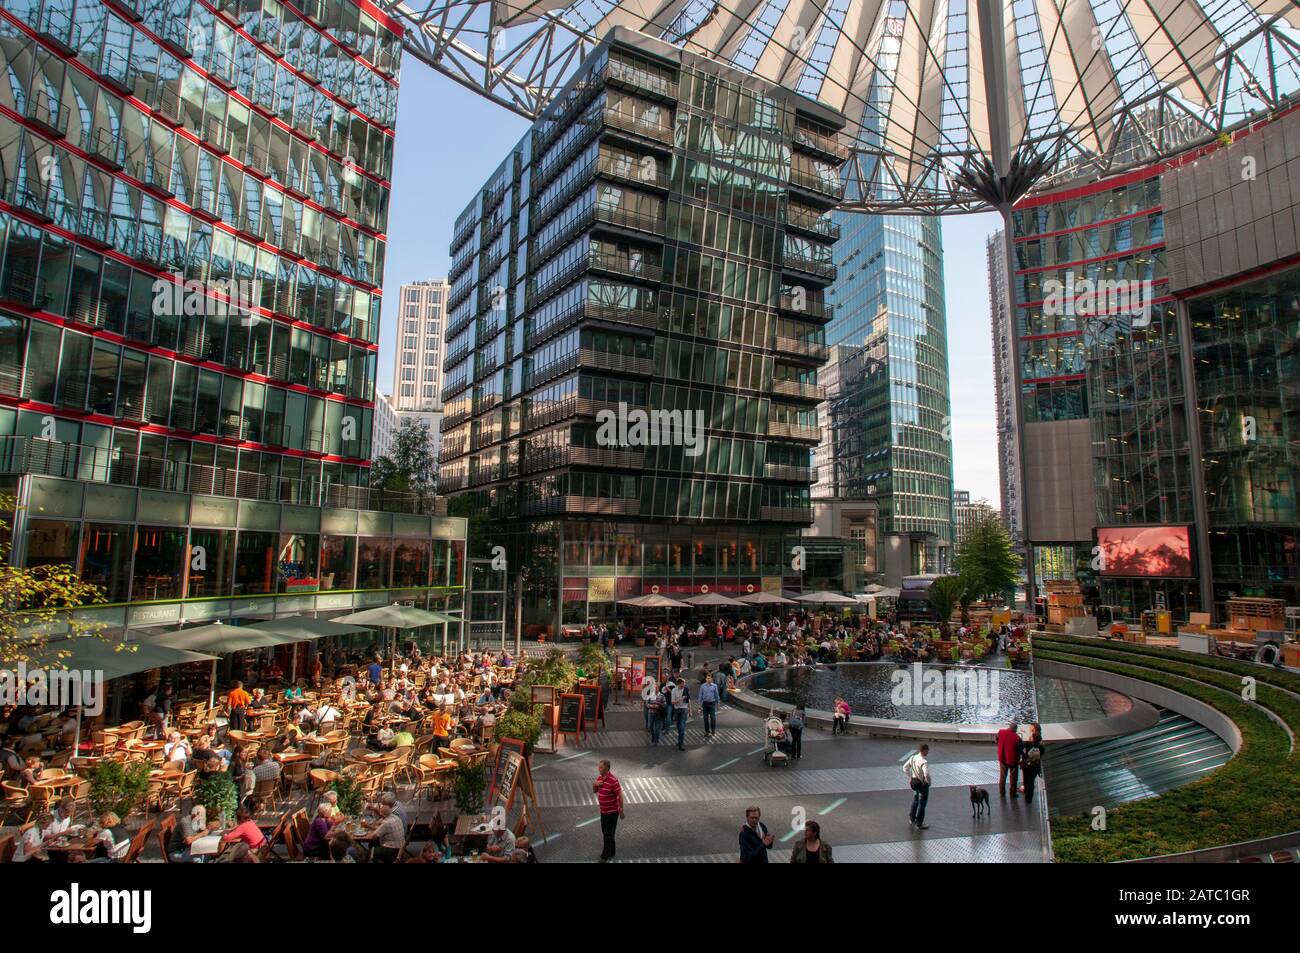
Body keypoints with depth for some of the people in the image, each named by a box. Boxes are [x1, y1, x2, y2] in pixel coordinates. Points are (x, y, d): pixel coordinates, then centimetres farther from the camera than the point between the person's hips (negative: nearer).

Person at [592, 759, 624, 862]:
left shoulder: (613, 780, -26)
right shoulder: (599, 777, -1)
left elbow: (620, 796, -21)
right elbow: (595, 791, 12)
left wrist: (621, 810, -16)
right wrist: (595, 784, -11)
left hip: (612, 811, -8)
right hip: (603, 811, 8)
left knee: (608, 834, 3)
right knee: (605, 832, 19)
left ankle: (606, 856, 17)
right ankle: (610, 853, 37)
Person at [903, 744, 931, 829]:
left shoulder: (913, 758, -4)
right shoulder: (924, 762, -27)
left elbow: (905, 768, 4)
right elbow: (926, 774, -38)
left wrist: (910, 777, 11)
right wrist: (927, 781, -17)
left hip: (914, 782, 7)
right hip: (923, 784, -7)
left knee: (915, 800, 26)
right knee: (922, 804, 10)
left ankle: (912, 819, 42)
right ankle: (919, 824, 21)